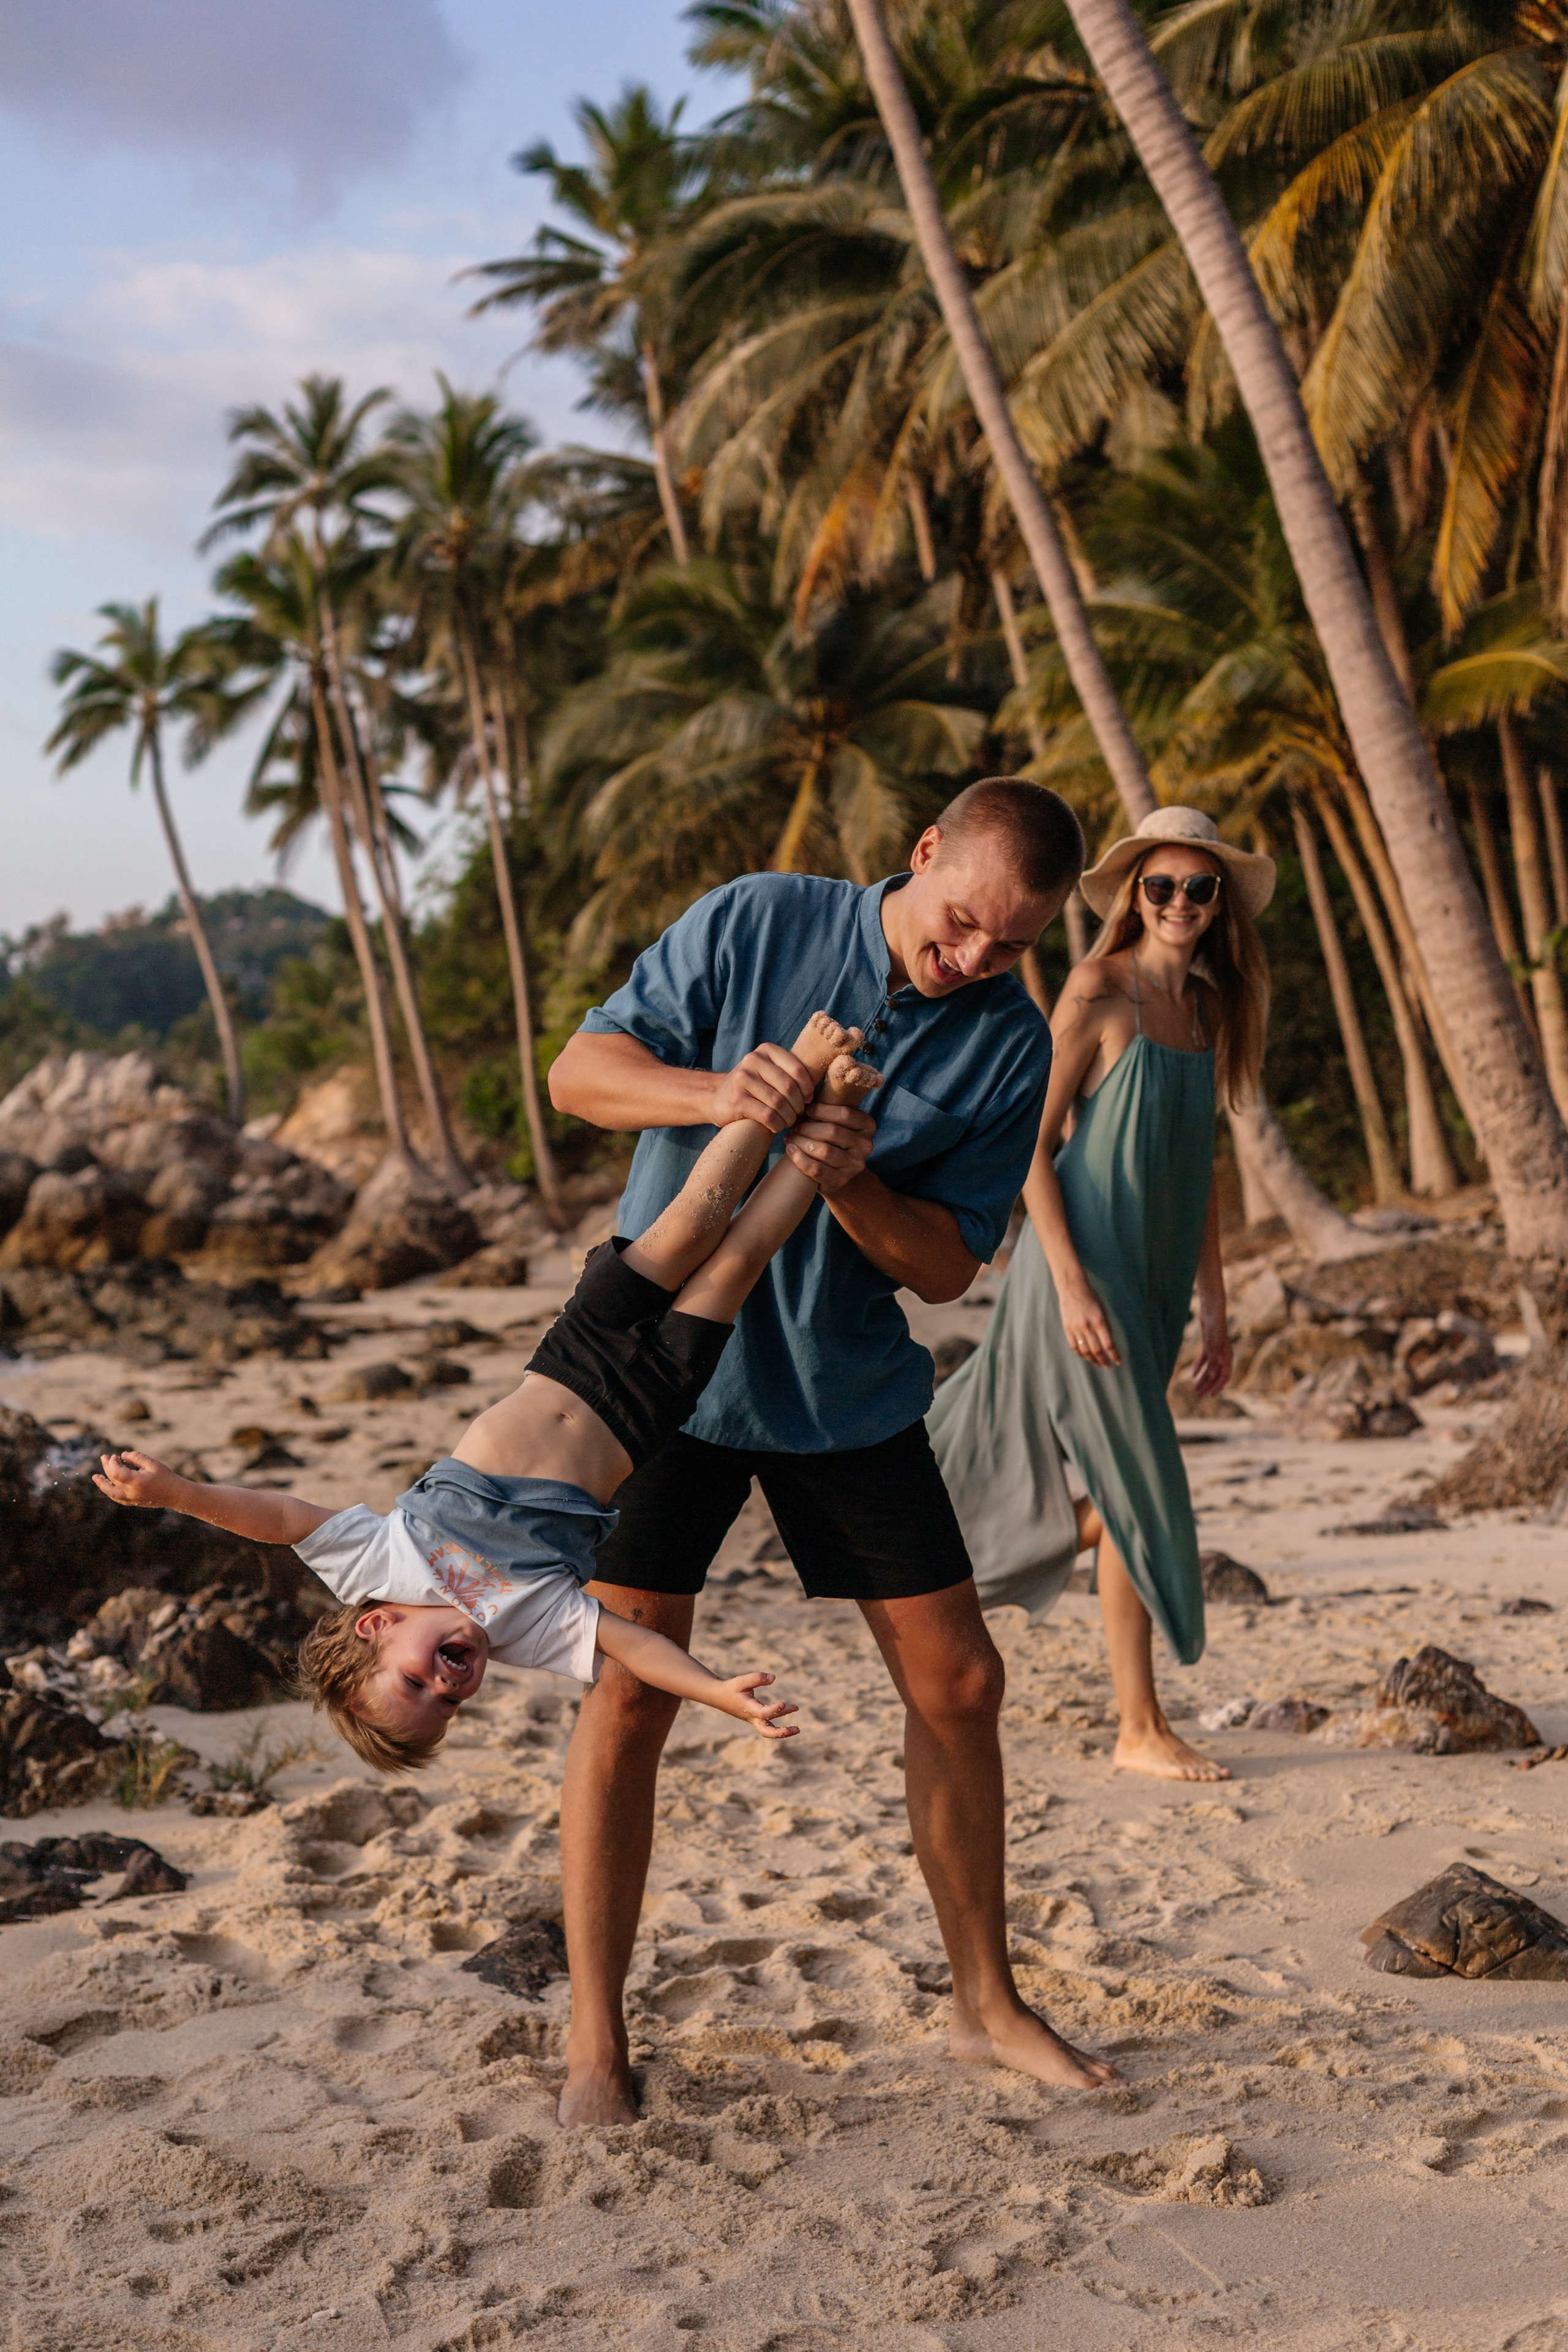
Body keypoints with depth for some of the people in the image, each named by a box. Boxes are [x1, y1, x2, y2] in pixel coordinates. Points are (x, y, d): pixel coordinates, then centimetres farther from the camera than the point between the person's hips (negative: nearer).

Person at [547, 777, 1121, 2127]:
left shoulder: (1012, 1045, -6)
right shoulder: (754, 923, -11)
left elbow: (950, 1264, -5)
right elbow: (581, 1069, -9)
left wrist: (851, 1185, -26)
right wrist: (712, 1091, -29)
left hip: (851, 1390, 3)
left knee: (958, 1685, 4)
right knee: (630, 1696, -6)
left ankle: (987, 2004, 24)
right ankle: (595, 2044, 8)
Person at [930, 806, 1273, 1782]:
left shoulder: (1210, 1006, 11)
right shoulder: (1100, 992, -11)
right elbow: (1032, 1146, -13)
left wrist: (1213, 1304, 13)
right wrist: (1072, 1284, -19)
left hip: (1157, 1276, 8)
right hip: (1091, 1265, -8)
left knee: (1122, 1496, 13)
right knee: (1139, 1492, -4)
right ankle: (1142, 1729, 8)